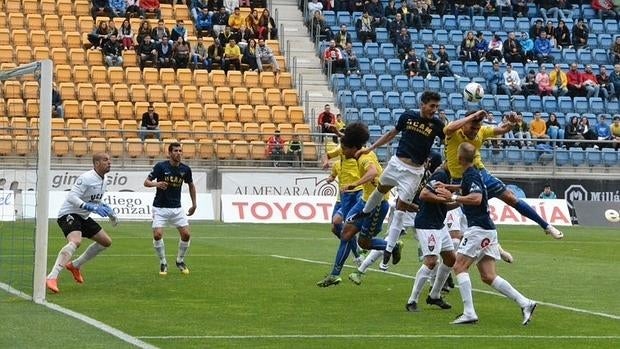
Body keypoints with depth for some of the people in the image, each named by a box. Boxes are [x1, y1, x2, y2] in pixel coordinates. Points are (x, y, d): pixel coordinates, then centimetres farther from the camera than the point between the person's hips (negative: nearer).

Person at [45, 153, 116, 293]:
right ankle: (52, 278, -42)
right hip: (68, 214, -10)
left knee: (106, 241, 15)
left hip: (83, 217, 10)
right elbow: (72, 197, -29)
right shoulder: (86, 178, -21)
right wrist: (92, 207, -35)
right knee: (75, 241, -35)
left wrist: (106, 209, 8)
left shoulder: (103, 181, 9)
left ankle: (75, 265, 27)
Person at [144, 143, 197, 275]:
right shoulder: (161, 166, -12)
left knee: (186, 234, -7)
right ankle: (163, 263, 4)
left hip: (177, 208, 3)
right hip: (160, 208, -3)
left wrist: (194, 204, 16)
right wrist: (156, 184, -30)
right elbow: (146, 182, -9)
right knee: (157, 235, -17)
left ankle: (180, 261, 17)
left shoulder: (185, 169, -1)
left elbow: (191, 185, 16)